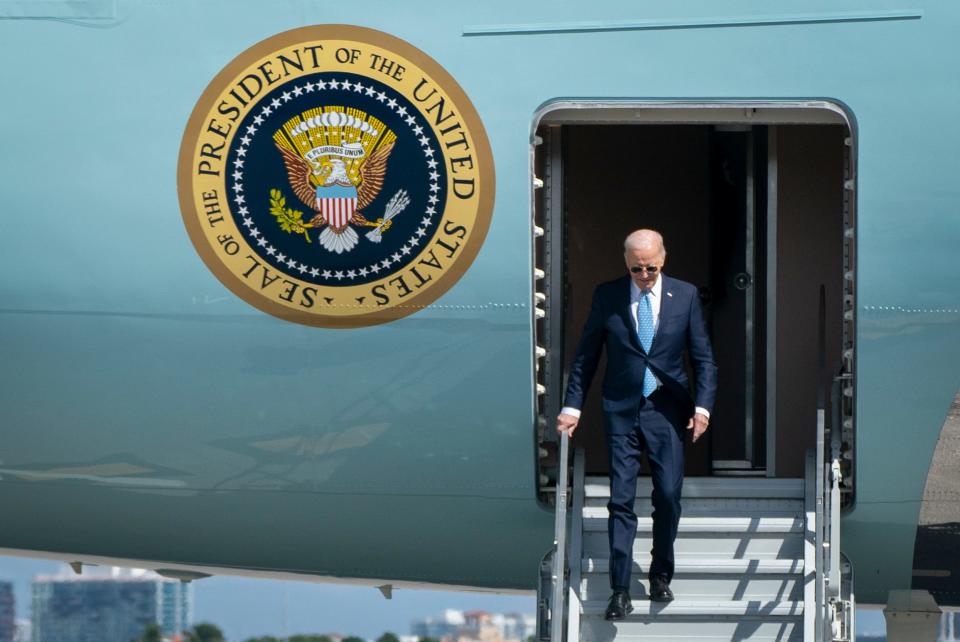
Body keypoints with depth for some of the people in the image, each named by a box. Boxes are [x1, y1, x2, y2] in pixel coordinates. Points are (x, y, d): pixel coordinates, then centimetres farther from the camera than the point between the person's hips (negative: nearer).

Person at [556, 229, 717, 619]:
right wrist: (572, 405, -1)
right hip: (621, 411, 0)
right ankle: (620, 590, -2)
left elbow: (703, 357, 4)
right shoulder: (606, 296, 0)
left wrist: (702, 405, -6)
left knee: (668, 495, -1)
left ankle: (661, 576, 20)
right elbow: (585, 356, 5)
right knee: (621, 499, -3)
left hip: (667, 410, 1)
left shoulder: (685, 296, 1)